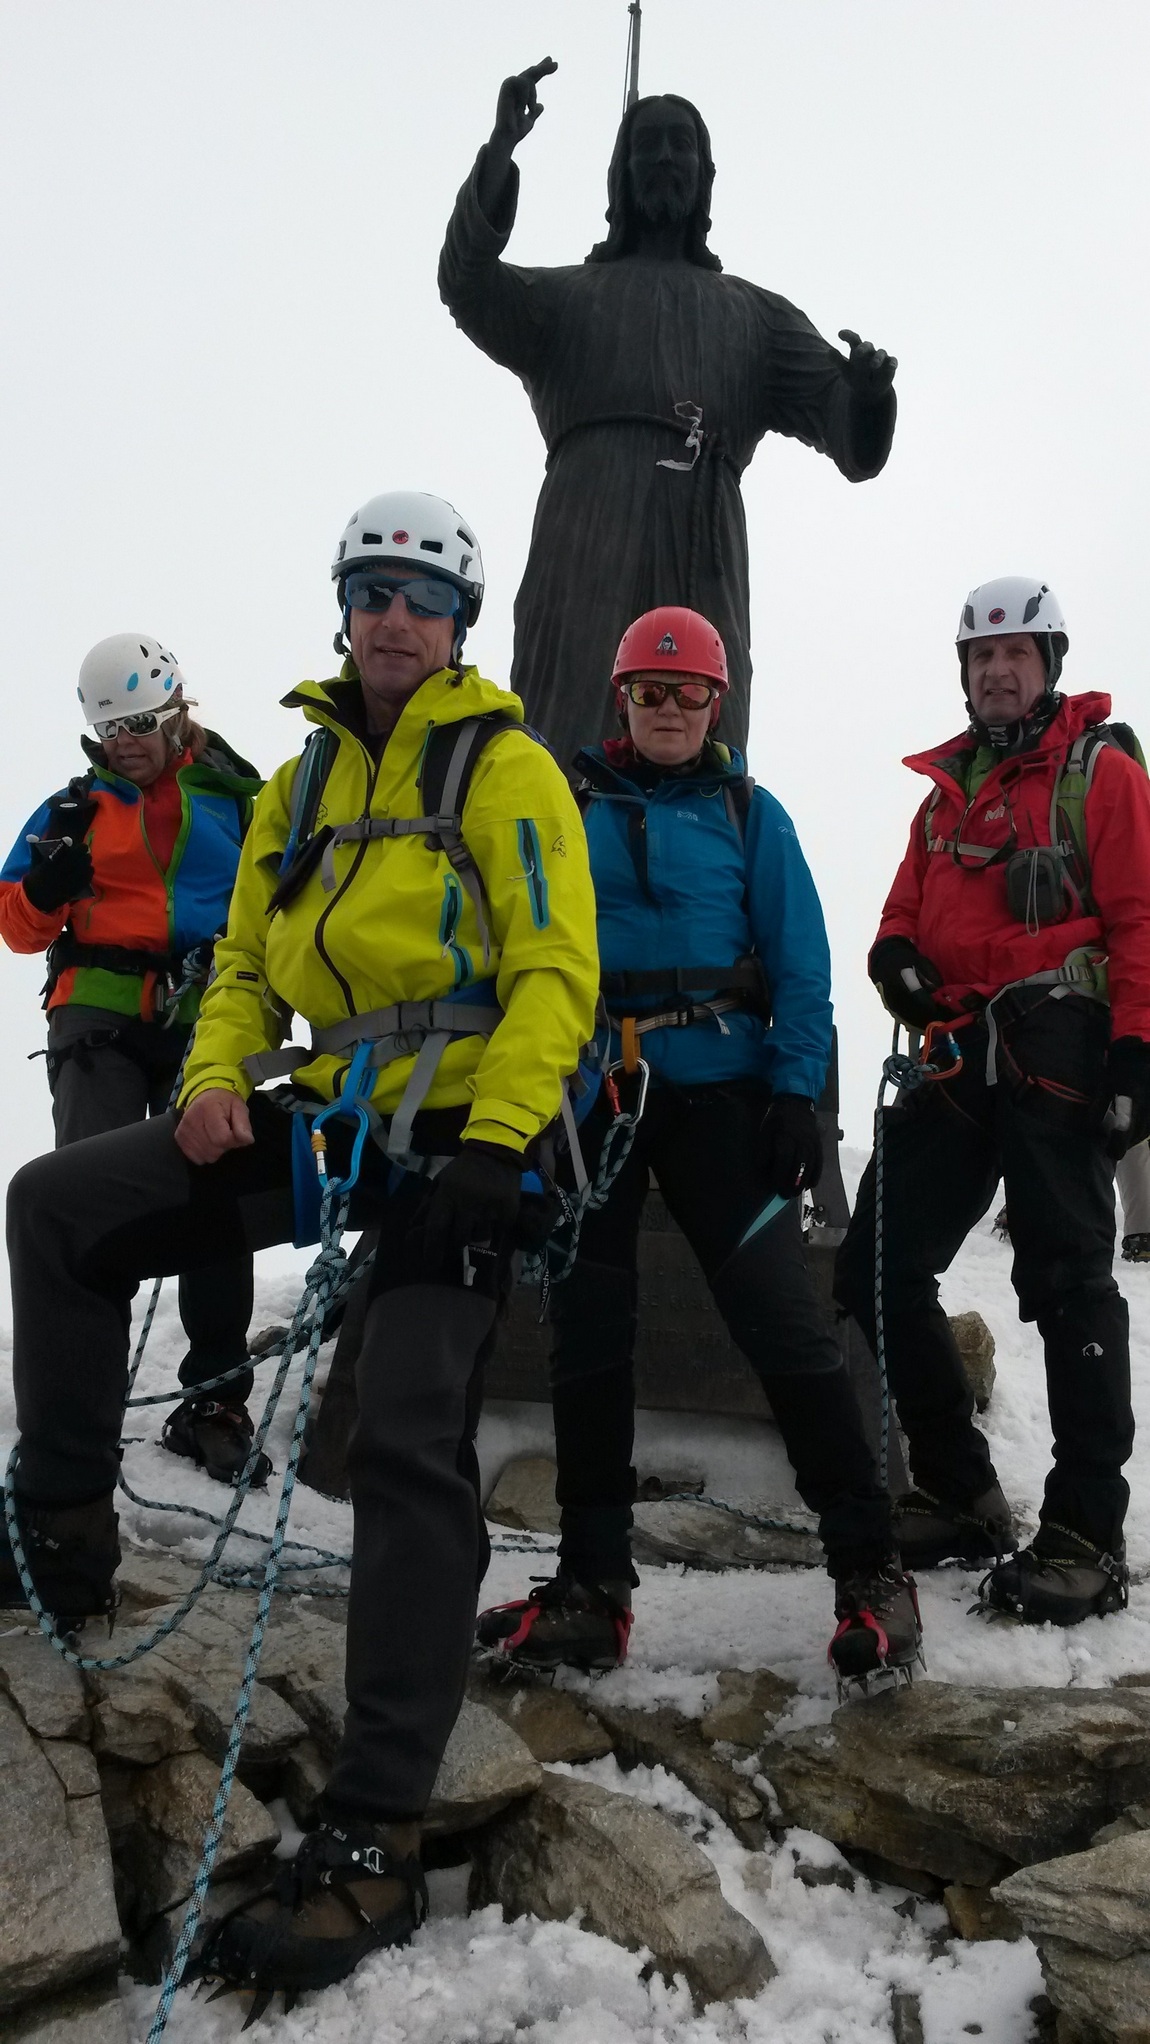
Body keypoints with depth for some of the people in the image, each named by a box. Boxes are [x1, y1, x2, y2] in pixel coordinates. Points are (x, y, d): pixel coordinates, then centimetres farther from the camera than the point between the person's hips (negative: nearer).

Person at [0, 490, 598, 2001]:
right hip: (323, 1116, 7)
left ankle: (373, 1848, -10)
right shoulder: (303, 782, 17)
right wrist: (215, 1078, -1)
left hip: (458, 1132, -6)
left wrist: (491, 1145, -23)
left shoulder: (507, 766, -2)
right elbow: (247, 959, 20)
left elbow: (555, 971, -11)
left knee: (410, 1451, -16)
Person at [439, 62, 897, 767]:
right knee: (567, 749, -17)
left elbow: (850, 435, 17)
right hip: (587, 539, -1)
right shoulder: (568, 294, 28)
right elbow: (469, 286, 6)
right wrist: (500, 150, -9)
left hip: (704, 555, 2)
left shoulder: (754, 312, 30)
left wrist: (868, 390, -8)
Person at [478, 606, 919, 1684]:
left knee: (781, 1319, -8)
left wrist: (796, 1092, -7)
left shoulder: (747, 813, 6)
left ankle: (869, 1570, 6)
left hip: (714, 1092, -2)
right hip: (589, 1095, 2)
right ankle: (592, 1584, 18)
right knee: (587, 1333, 6)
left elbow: (800, 964, 3)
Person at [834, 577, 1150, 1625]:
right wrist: (897, 954, -1)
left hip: (1061, 1056, -6)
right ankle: (960, 1494, 16)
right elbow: (910, 909, 23)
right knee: (877, 1271, 3)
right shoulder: (947, 787, 21)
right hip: (961, 1058, 7)